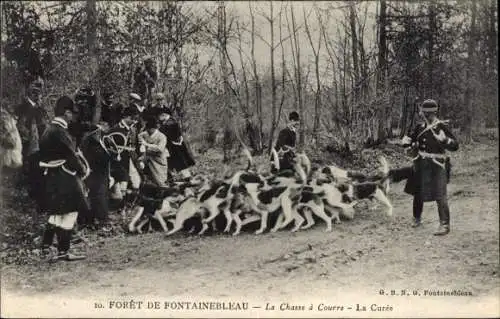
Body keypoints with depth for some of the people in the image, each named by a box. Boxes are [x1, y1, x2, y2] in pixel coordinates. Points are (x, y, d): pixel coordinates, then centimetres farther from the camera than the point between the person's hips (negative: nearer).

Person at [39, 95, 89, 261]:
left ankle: (46, 245, 24)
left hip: (52, 177, 10)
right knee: (69, 213, -1)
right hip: (63, 179, -10)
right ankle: (63, 251, 2)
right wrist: (82, 170, -3)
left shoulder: (50, 129, 12)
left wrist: (80, 166, 7)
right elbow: (71, 155, -18)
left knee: (57, 212, 20)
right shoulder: (60, 132, -19)